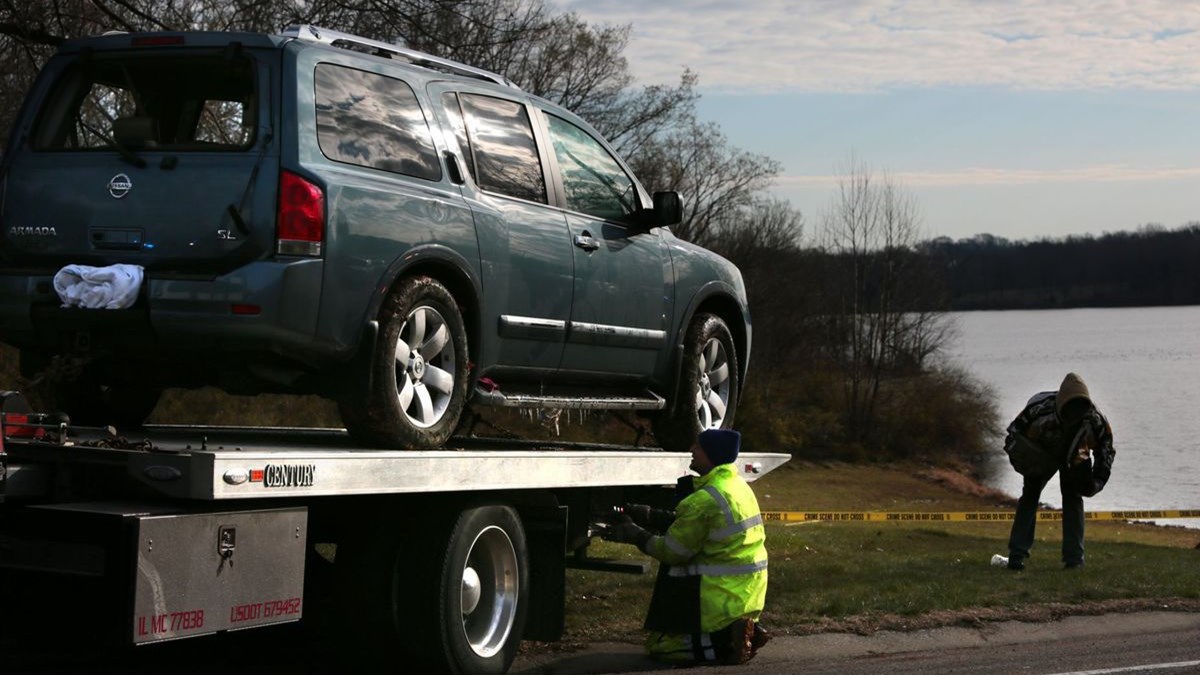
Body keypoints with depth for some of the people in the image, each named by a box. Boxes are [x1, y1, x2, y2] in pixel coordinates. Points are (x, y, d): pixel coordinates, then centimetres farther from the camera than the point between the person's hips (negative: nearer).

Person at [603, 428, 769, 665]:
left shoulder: (705, 501, -21)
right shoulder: (738, 486, 8)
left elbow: (673, 552, -13)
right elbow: (685, 524, 16)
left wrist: (636, 535, 0)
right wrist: (649, 516, 10)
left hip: (722, 596, -9)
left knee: (658, 645, 3)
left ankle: (723, 642, -13)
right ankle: (739, 631, 9)